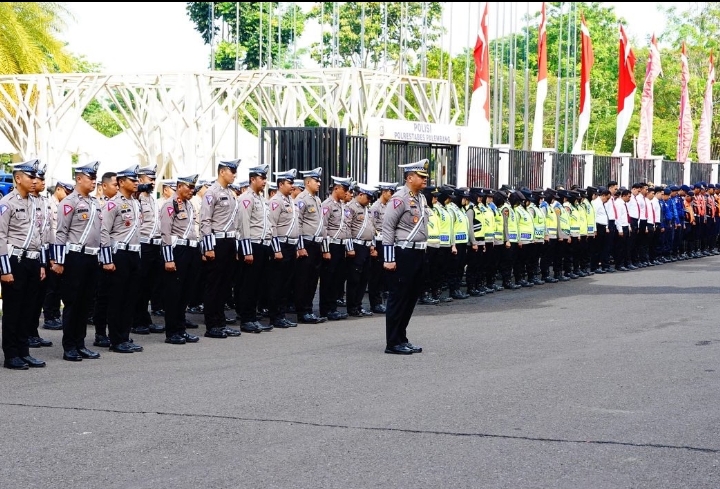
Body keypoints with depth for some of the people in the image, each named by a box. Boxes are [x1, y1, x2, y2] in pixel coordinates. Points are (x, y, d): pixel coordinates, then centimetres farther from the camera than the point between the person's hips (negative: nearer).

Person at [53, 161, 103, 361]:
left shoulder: (95, 202, 14)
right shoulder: (70, 202, -9)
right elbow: (61, 233, -12)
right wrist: (59, 262, -15)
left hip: (92, 257, 7)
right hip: (75, 257, -7)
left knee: (85, 302, 10)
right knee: (72, 303, -2)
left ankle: (80, 344, 17)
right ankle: (69, 348, 4)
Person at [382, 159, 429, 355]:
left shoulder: (421, 198, 13)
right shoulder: (400, 198, -14)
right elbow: (387, 228, -15)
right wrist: (389, 258, -18)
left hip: (418, 253, 9)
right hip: (403, 254, -9)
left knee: (412, 297, 13)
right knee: (398, 298, -3)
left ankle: (402, 339, 22)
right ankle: (393, 343, 3)